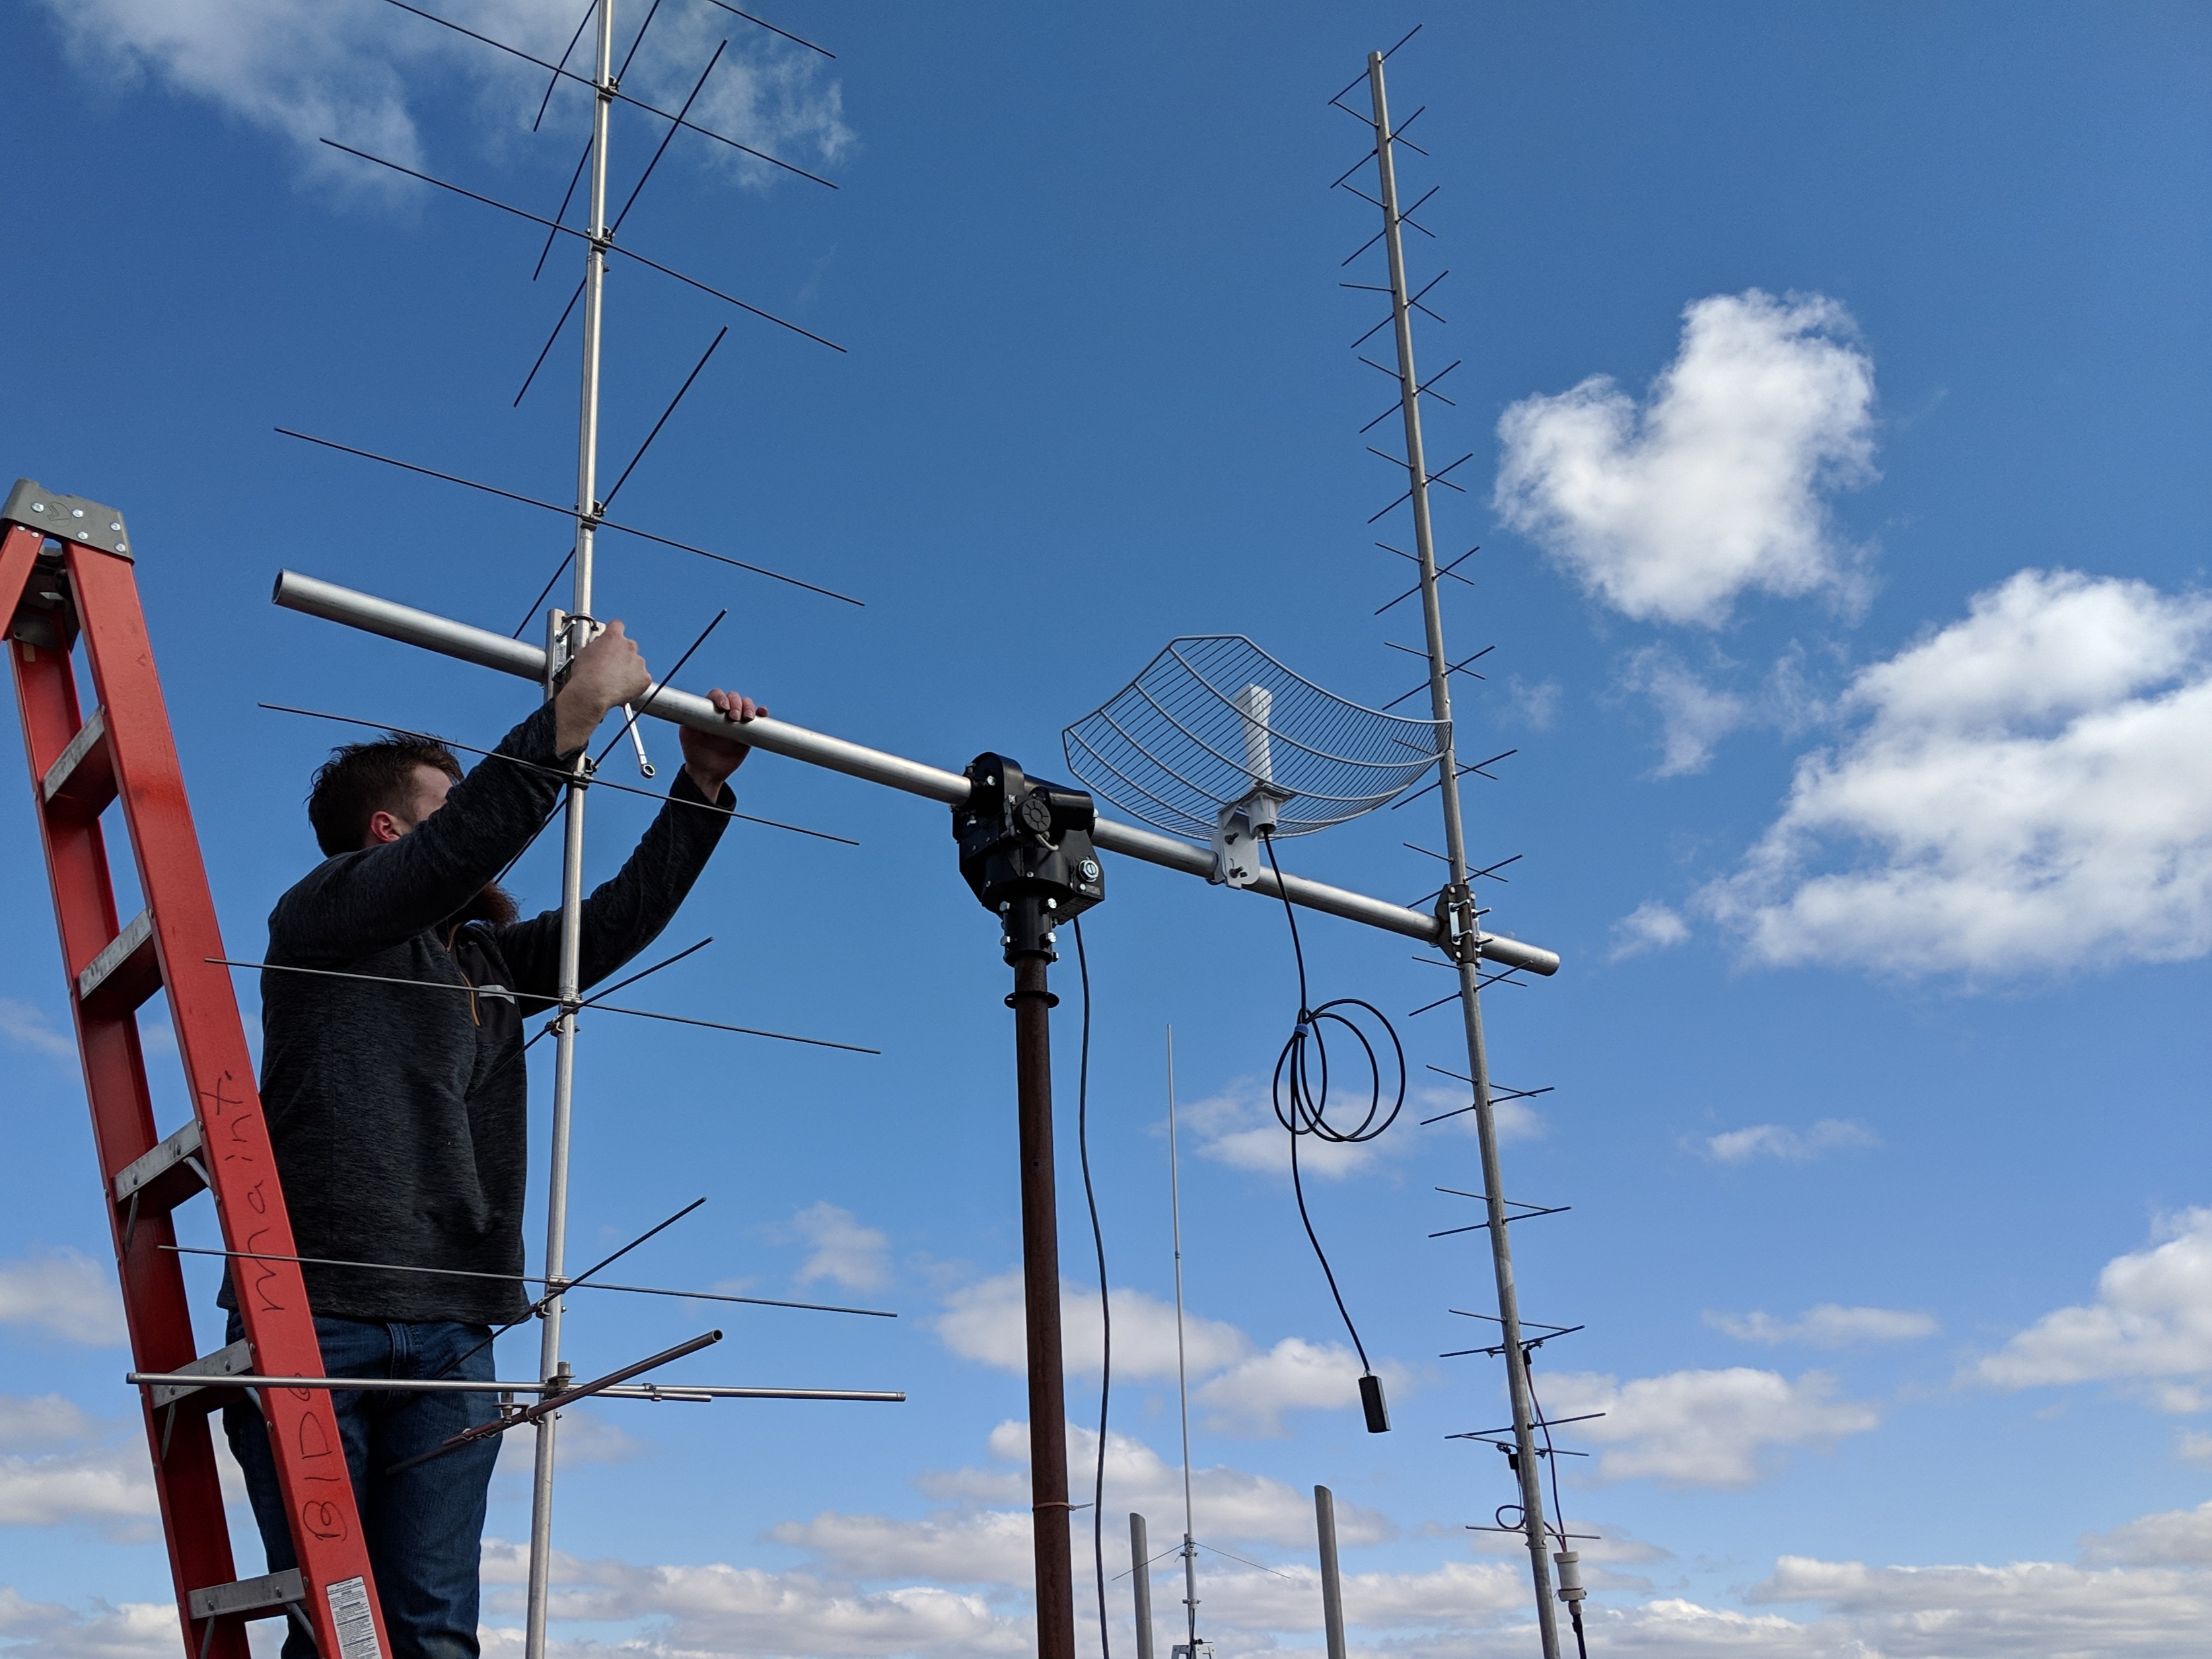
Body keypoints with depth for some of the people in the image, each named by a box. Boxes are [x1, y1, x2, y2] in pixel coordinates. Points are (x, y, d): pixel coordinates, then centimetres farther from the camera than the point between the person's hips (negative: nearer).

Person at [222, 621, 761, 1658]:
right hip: (313, 1318, -5)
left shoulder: (490, 960, 23)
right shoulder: (320, 911, 4)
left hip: (449, 1335, 6)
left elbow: (620, 918, 24)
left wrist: (703, 782, 20)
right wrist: (583, 701, -8)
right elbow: (471, 836, -10)